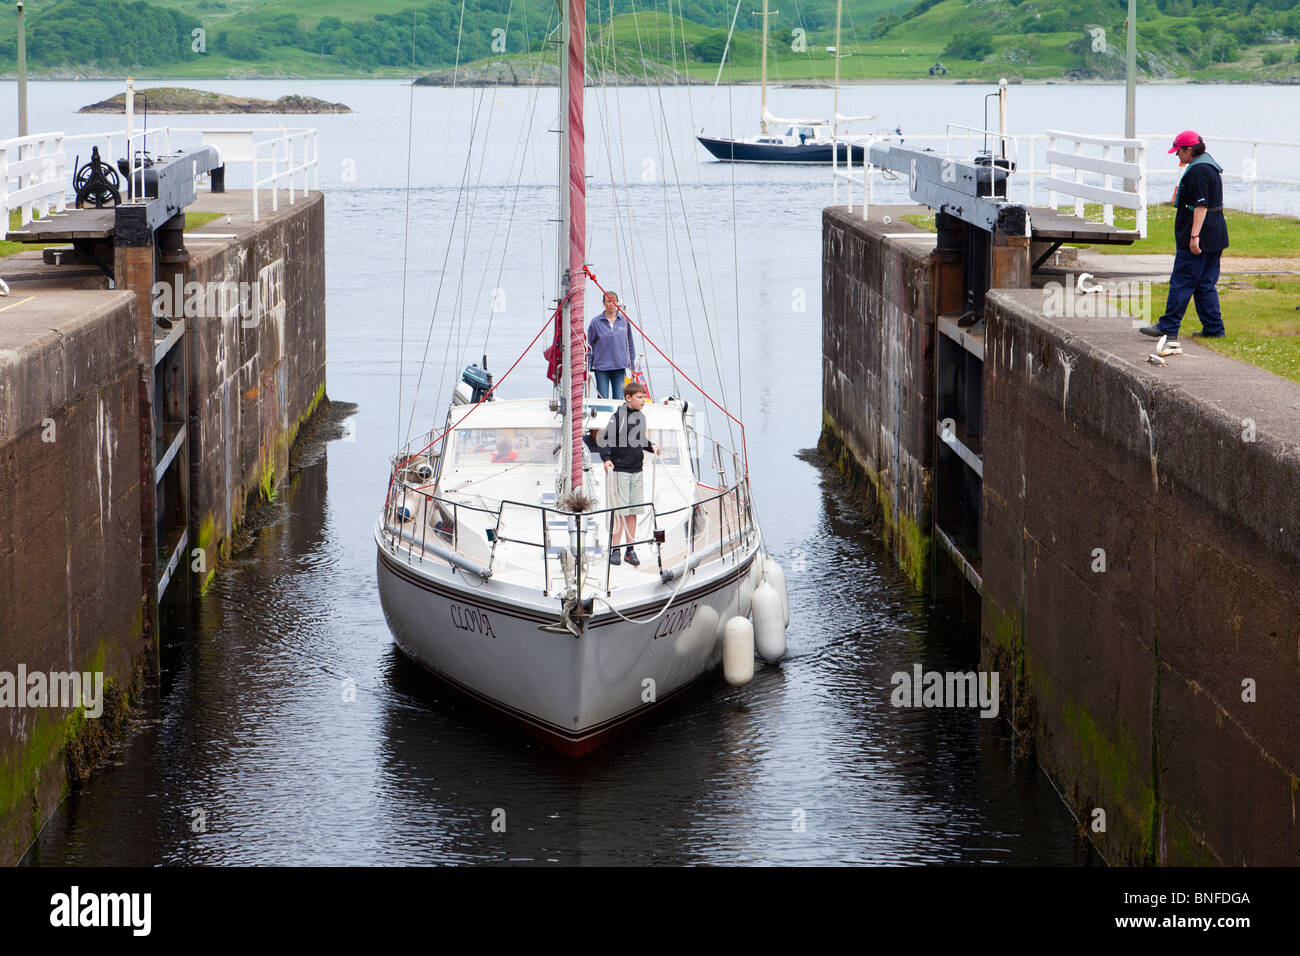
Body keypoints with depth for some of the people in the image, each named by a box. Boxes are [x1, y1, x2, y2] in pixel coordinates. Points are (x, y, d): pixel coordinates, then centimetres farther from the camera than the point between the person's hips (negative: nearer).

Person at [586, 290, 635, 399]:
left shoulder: (624, 321, 6)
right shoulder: (596, 322, 1)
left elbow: (630, 344, 13)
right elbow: (589, 346, 4)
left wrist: (632, 365, 11)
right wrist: (587, 368, 0)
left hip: (619, 367, 1)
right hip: (601, 367, -1)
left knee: (619, 398, 0)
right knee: (603, 398, -2)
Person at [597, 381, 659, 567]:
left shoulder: (641, 417, 11)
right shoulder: (618, 416, -10)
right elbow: (604, 438, -12)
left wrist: (651, 447, 5)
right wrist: (606, 458, -24)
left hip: (636, 471, 6)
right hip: (619, 470, -6)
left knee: (633, 512, 8)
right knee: (620, 512, -8)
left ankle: (630, 550, 14)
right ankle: (614, 550, -1)